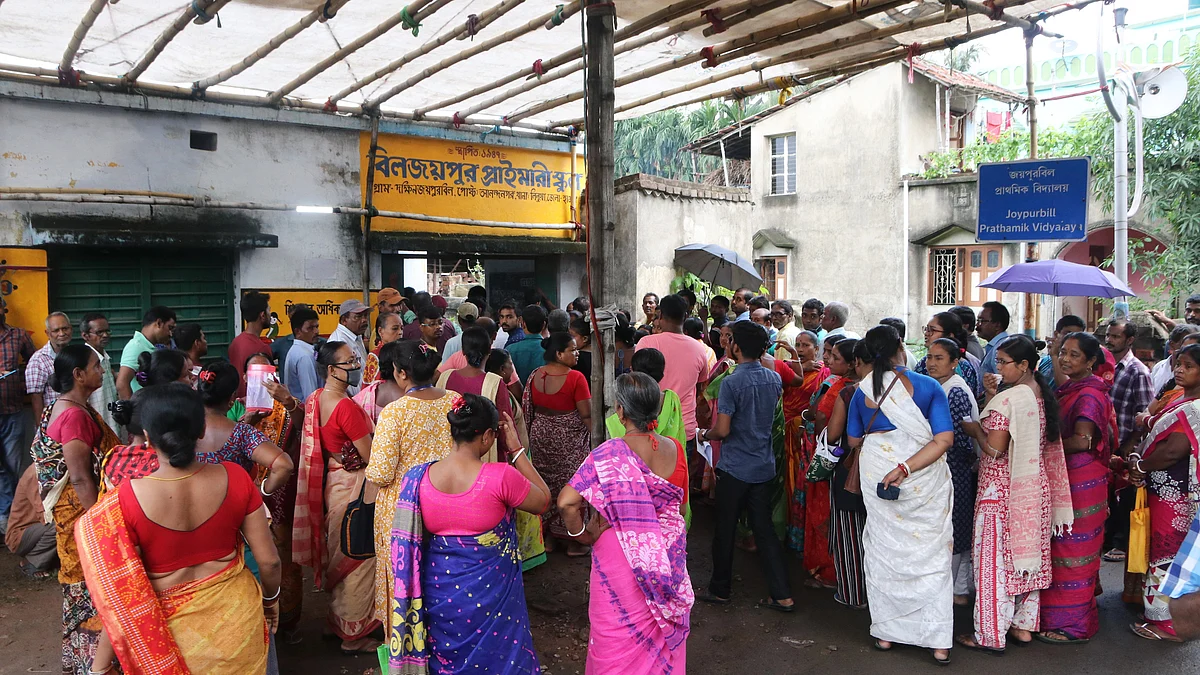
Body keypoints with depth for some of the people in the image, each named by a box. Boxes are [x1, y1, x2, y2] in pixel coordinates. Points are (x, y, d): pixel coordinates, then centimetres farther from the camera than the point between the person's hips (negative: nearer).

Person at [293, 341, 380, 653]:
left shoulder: (315, 399, 2)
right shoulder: (347, 407, -26)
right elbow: (371, 457, -21)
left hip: (330, 480, 9)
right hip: (353, 486, -9)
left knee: (339, 555, 22)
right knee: (358, 559, 5)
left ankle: (338, 620, 38)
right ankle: (354, 635, 17)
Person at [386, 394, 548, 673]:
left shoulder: (416, 477, -13)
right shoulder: (500, 476, -25)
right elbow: (543, 501, -7)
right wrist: (516, 448, -6)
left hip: (440, 593, 4)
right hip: (489, 593, -3)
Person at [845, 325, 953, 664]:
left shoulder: (862, 391, -3)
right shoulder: (929, 386, -8)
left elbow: (854, 439, 10)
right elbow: (944, 439, -16)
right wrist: (906, 468, -19)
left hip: (876, 474, 2)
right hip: (926, 482, -1)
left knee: (884, 551, 15)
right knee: (932, 556, 9)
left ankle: (886, 632, 23)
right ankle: (938, 641, 13)